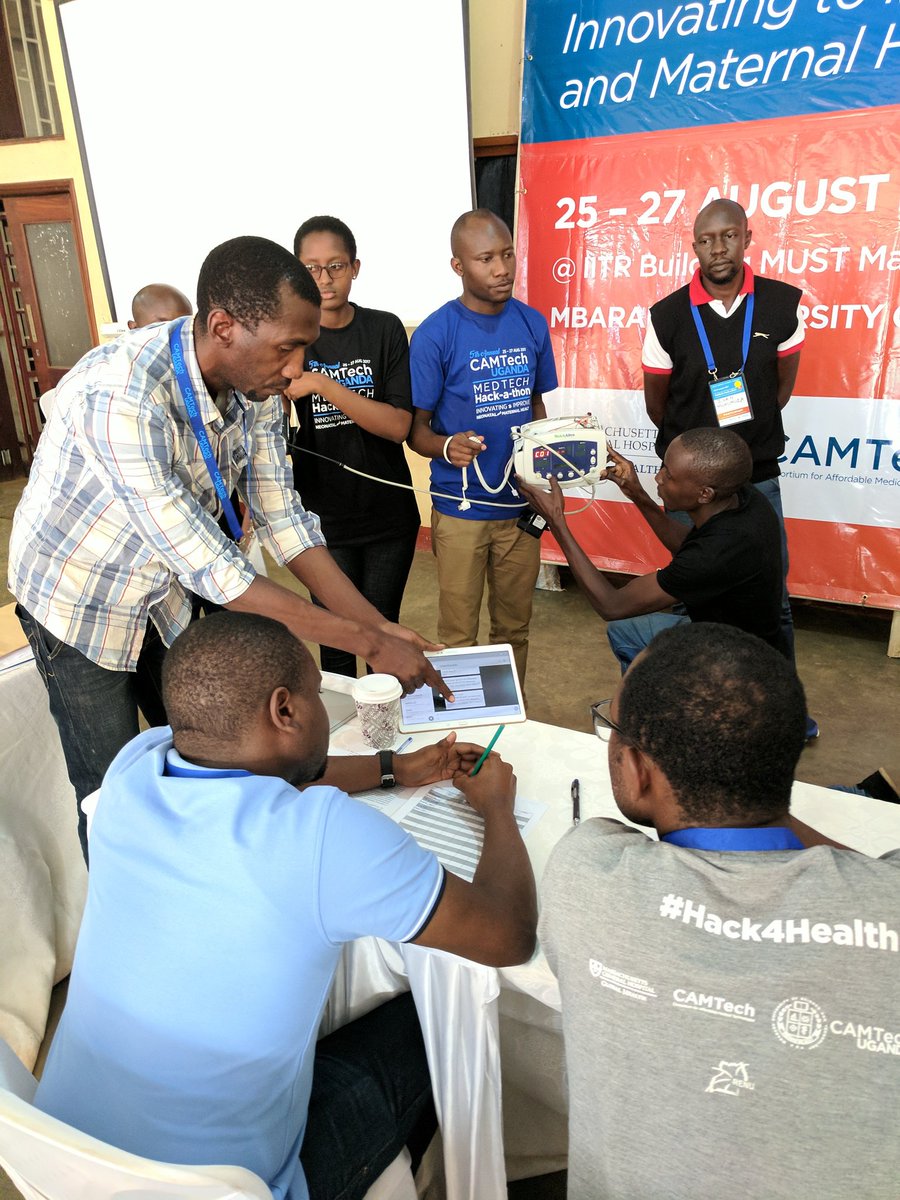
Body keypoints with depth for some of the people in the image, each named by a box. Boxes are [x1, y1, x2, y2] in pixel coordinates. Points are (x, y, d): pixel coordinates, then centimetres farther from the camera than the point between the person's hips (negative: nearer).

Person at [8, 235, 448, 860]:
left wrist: (380, 624, -16)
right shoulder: (120, 395, -37)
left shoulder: (256, 385, -15)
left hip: (165, 592, 6)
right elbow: (211, 568, -37)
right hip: (81, 599, -6)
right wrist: (368, 643, -34)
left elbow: (281, 517, -9)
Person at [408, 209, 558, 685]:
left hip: (521, 502, 4)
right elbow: (416, 428, -7)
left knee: (514, 628, 18)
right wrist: (446, 446, -28)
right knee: (458, 637, 7)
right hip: (461, 507, -4)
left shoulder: (532, 323, 2)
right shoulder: (435, 334, -11)